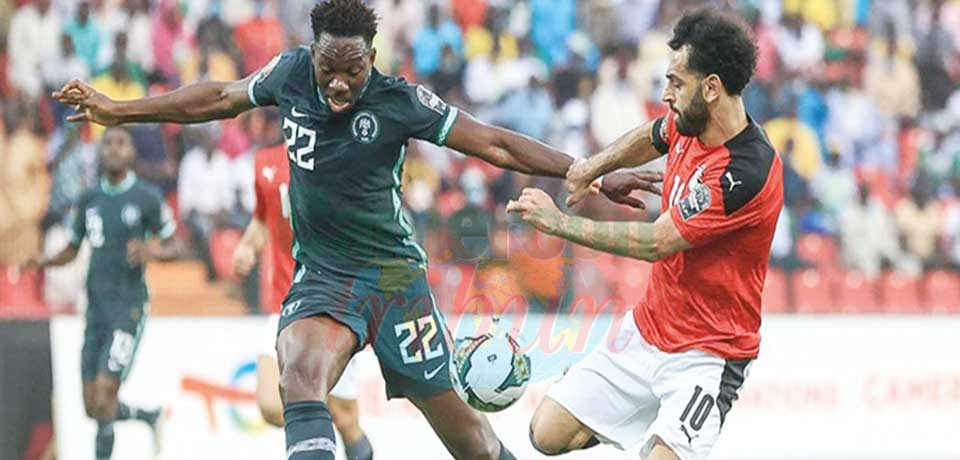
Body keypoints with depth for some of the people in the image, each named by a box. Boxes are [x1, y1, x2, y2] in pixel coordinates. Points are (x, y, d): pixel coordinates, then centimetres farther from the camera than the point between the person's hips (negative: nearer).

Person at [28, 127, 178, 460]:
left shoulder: (147, 198, -3)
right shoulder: (88, 200, 11)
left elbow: (172, 248, 3)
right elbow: (72, 250, 17)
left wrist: (150, 252, -19)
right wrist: (45, 261, -4)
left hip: (129, 307, -5)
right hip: (96, 307, 6)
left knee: (104, 394, -17)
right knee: (93, 407, 8)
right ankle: (150, 416, 33)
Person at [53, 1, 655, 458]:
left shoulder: (400, 102, -15)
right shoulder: (292, 73, -5)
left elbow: (496, 144, -12)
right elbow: (219, 99, 13)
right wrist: (116, 110, 18)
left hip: (393, 272, -2)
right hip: (321, 274, 2)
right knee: (301, 369, -32)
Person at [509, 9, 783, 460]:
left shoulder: (748, 171, -26)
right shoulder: (687, 126, 0)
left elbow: (656, 243, -24)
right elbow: (648, 138, 26)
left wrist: (559, 222, -15)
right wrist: (595, 165, 6)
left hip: (707, 352, -8)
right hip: (647, 331, 8)